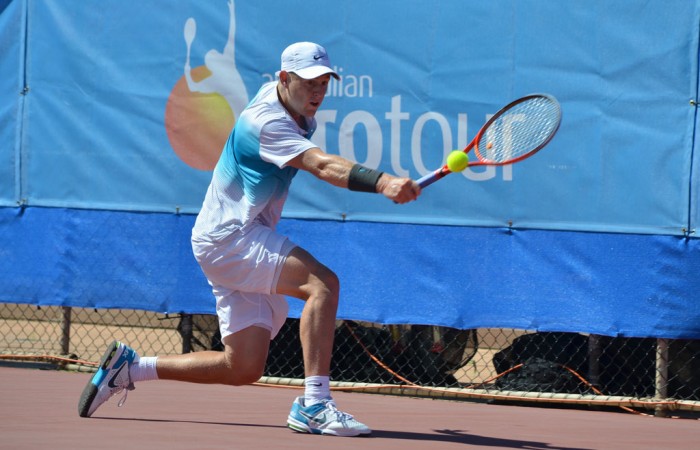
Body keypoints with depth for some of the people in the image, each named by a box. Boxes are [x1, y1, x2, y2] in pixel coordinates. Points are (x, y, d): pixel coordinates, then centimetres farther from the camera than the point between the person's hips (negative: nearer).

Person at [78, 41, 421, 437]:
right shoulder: (267, 122, -21)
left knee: (244, 368, 6)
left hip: (247, 239, 10)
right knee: (323, 282, -29)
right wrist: (384, 182, -51)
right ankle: (314, 405, -33)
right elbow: (324, 166, -38)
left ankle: (129, 366, 17)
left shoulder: (287, 104, 8)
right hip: (228, 237, -10)